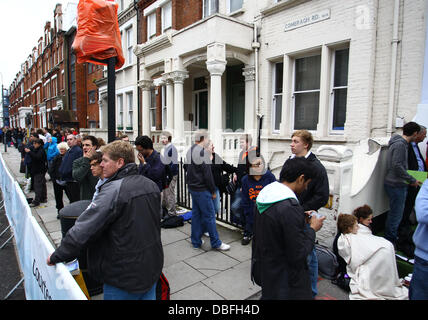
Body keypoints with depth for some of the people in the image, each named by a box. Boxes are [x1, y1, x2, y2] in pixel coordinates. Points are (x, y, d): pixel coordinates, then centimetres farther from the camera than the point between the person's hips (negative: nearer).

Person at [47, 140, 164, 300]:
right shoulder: (151, 185, 1)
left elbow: (84, 229, -21)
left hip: (124, 277, -6)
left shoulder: (114, 190, -23)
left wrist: (57, 256, -7)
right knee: (148, 295, 23)